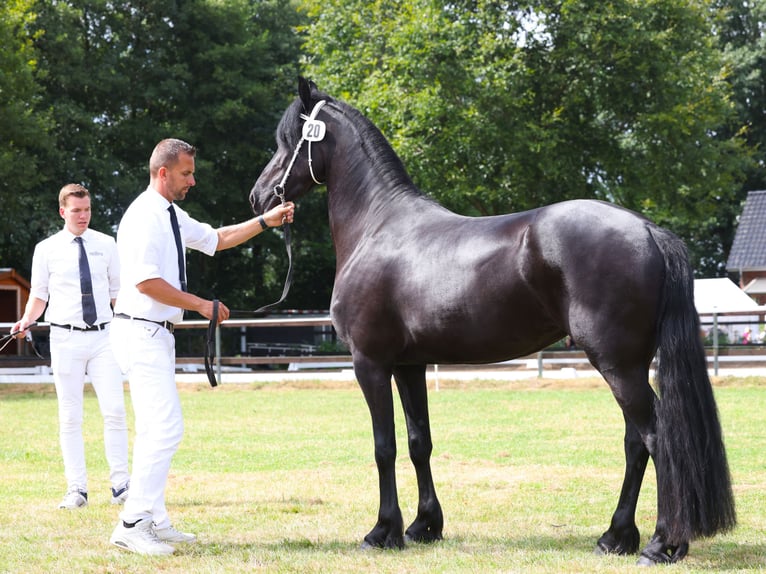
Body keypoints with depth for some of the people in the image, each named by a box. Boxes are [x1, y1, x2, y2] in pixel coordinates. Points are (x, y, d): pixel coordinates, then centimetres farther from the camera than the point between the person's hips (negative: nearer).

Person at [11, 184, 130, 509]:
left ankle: (120, 485, -2)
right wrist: (26, 321, -11)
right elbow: (39, 295, 7)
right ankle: (76, 489, 4)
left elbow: (118, 291, 13)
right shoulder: (47, 249, 4)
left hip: (103, 336, 1)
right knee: (70, 417, 1)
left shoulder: (106, 244, 8)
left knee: (114, 411, -6)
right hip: (66, 338, -1)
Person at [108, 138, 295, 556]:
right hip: (141, 332, -11)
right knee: (165, 428, -14)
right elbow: (146, 281, -23)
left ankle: (153, 521, 18)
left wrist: (266, 221, 21)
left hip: (156, 334, 11)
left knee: (155, 429, 13)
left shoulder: (171, 216, 15)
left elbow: (216, 239, 28)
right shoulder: (145, 216, -16)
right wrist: (199, 305, -15)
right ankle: (132, 525, -13)